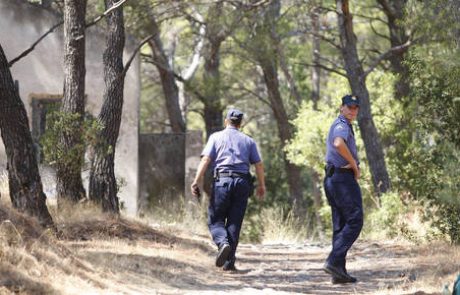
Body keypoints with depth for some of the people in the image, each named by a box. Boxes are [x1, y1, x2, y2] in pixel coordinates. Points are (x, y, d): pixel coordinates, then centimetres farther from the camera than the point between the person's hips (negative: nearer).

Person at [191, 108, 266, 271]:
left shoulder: (216, 137, 9)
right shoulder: (248, 141, 16)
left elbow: (205, 160, -4)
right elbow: (259, 165, 12)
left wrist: (196, 181, -8)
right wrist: (261, 186, 23)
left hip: (222, 181, -2)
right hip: (242, 182, 2)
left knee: (215, 220, 6)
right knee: (234, 223, 6)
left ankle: (223, 243, -23)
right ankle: (229, 262, 2)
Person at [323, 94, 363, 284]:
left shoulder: (340, 125, 22)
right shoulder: (342, 125, -11)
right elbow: (339, 143, -32)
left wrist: (353, 165, 7)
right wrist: (355, 165, -20)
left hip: (332, 178, 10)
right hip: (344, 177, -10)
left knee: (340, 225, 9)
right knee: (354, 221, -10)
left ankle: (339, 272, 8)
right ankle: (333, 261, -18)